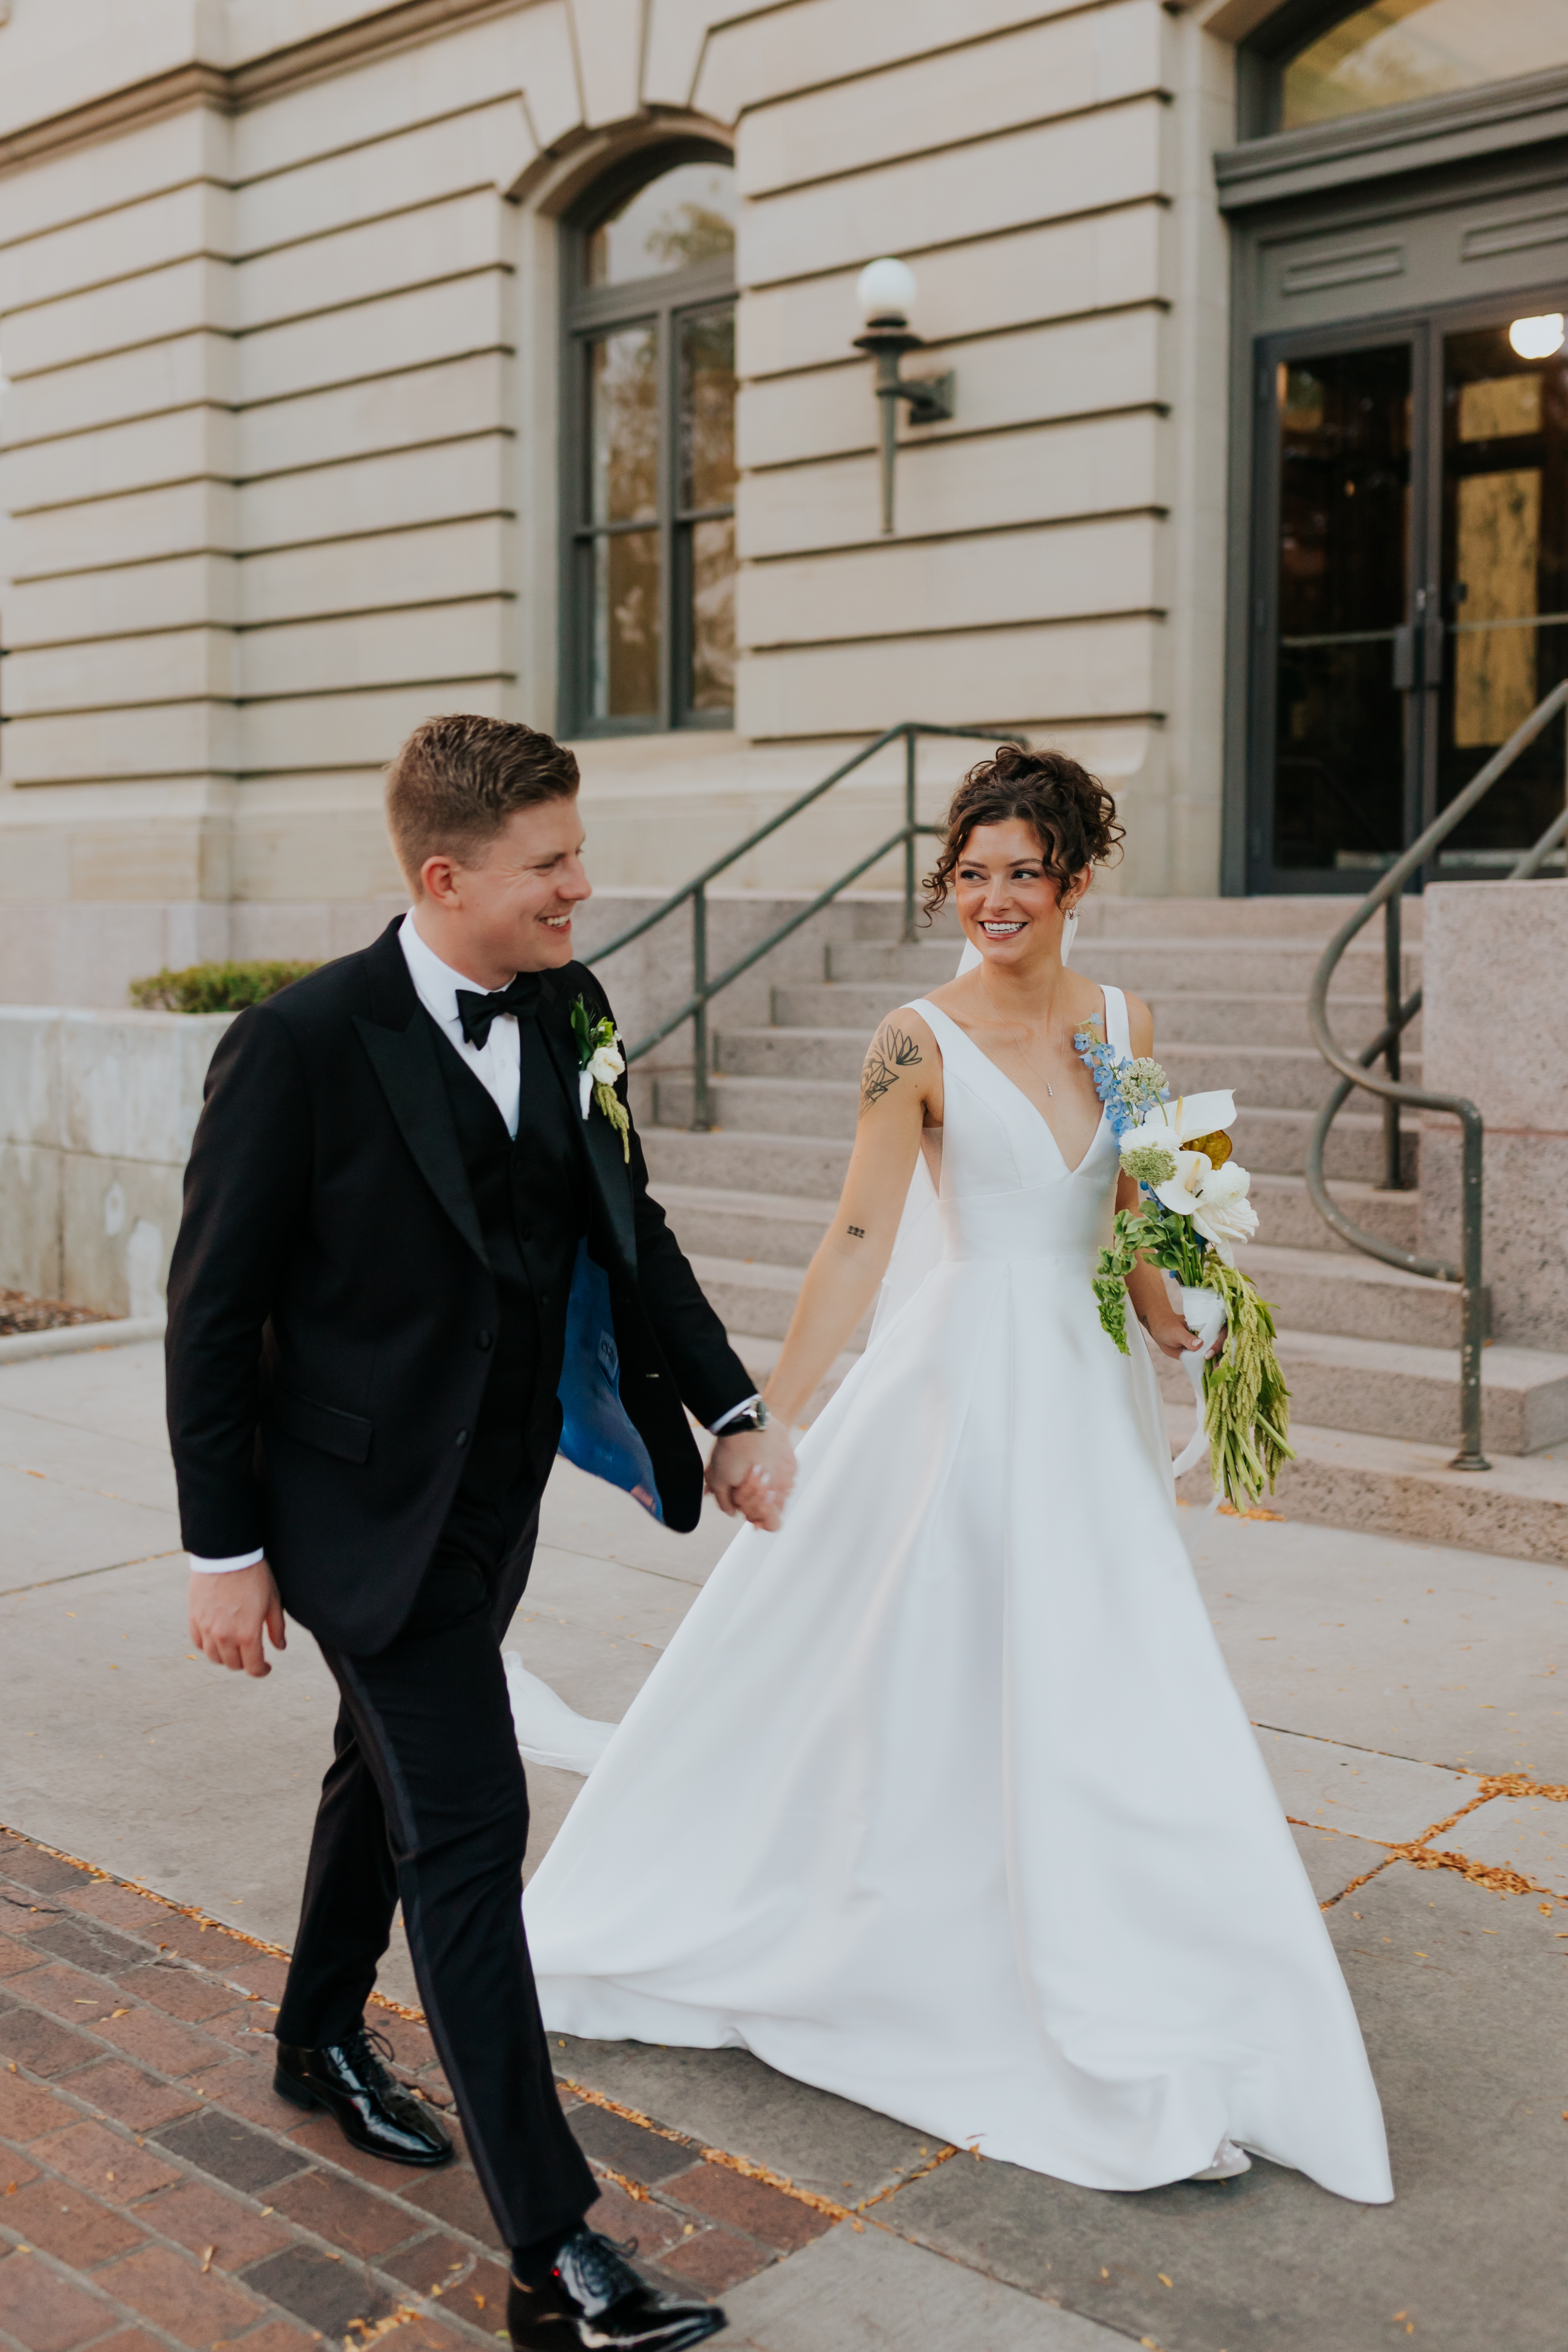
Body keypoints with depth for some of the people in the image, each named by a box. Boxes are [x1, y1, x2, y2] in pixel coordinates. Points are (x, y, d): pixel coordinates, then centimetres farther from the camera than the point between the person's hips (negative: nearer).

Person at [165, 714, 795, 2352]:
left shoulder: (563, 1007, -2)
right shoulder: (303, 1043, -21)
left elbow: (624, 1224, 8)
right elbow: (212, 1309, -15)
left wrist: (732, 1408, 2)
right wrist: (224, 1553, -12)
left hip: (496, 1493, 7)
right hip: (371, 1506, -7)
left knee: (388, 1777, 24)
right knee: (469, 1825, -7)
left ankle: (321, 2042, 49)